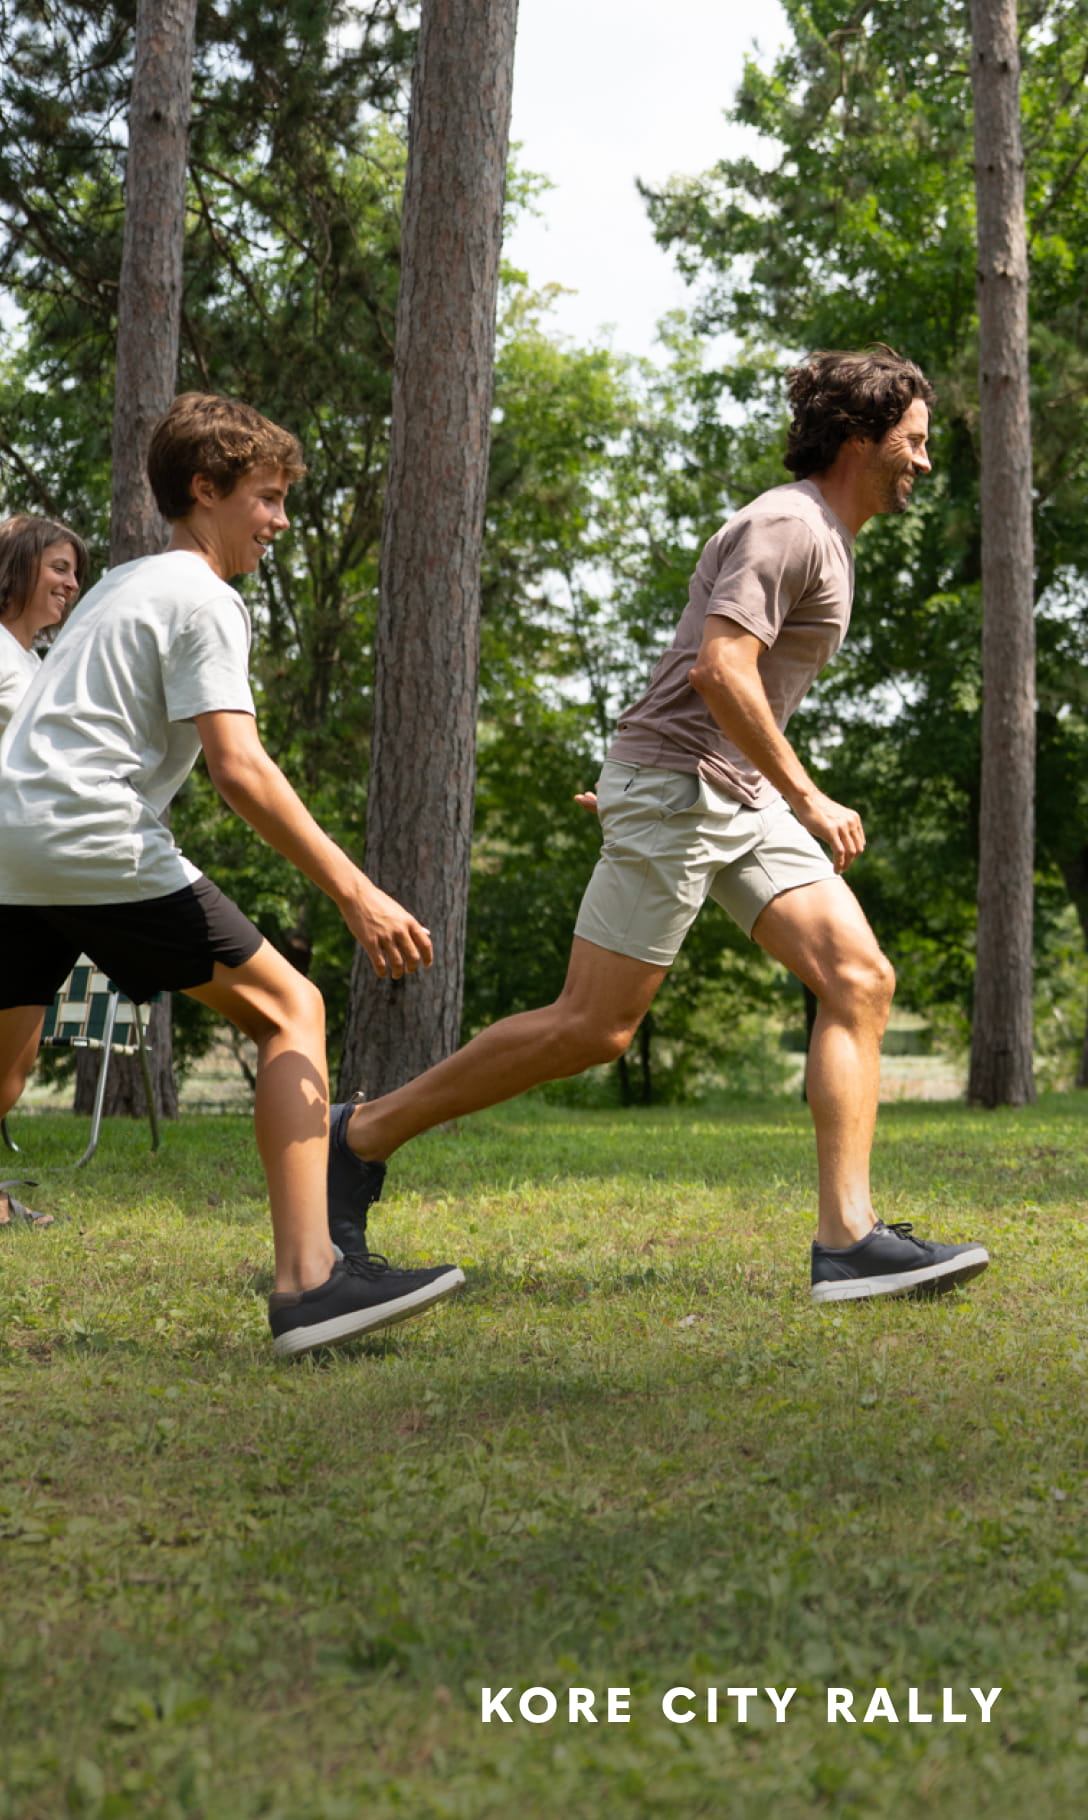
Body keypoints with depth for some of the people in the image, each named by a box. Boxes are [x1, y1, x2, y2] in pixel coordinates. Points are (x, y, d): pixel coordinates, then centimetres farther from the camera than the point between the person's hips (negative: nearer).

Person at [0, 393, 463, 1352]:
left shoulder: (118, 585, 26)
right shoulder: (203, 599, -2)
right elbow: (239, 769, -14)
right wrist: (356, 895, -18)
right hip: (99, 844, -9)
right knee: (289, 1008, -3)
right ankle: (307, 1279, -14)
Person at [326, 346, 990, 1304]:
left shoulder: (824, 538, 20)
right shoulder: (788, 526, -12)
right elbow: (720, 671, -24)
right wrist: (808, 799, -18)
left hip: (742, 799, 10)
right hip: (675, 790, -10)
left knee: (861, 979, -6)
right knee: (593, 1028, -7)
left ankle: (849, 1242, -9)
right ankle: (365, 1133, 6)